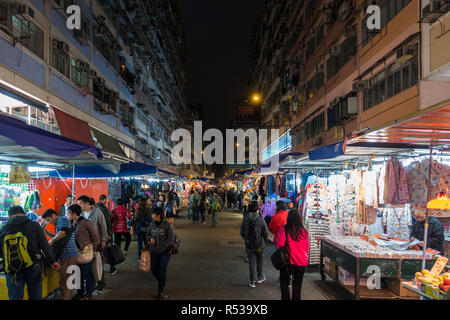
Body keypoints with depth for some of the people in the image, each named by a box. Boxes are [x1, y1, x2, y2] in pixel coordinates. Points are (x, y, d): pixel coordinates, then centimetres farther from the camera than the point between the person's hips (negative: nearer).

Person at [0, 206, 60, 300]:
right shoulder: (34, 225, -4)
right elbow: (45, 246, -5)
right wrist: (52, 261, 4)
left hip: (12, 270, 1)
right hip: (33, 268, -1)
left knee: (14, 297, 11)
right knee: (35, 296, 10)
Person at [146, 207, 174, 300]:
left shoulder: (167, 224, -12)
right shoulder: (152, 224, 1)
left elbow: (171, 238, -12)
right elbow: (148, 234, 14)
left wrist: (162, 247, -18)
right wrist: (150, 239, -9)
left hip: (165, 251, -4)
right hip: (154, 251, 5)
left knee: (162, 271, -4)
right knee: (153, 270, 9)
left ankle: (161, 291, 10)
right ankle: (162, 282, 40)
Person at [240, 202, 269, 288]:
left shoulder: (245, 219, -7)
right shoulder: (260, 219, -16)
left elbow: (242, 233, -1)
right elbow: (266, 233, -12)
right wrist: (263, 240, 7)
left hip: (249, 245, 2)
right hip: (259, 244, -1)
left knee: (251, 261, 11)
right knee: (259, 260, 20)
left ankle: (253, 281, 13)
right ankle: (260, 277, 33)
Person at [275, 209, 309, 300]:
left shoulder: (284, 229, -15)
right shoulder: (304, 231, -6)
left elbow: (279, 245, -12)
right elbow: (307, 248, 4)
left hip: (288, 261, -2)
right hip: (301, 262, 2)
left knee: (284, 282, 15)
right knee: (297, 284, 16)